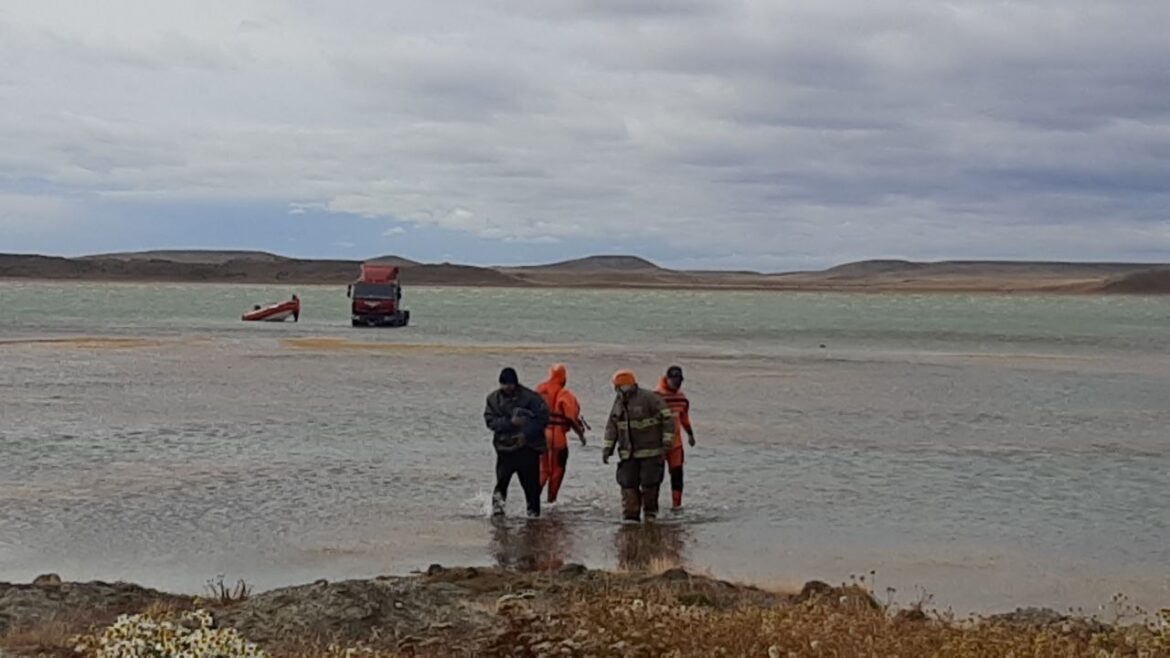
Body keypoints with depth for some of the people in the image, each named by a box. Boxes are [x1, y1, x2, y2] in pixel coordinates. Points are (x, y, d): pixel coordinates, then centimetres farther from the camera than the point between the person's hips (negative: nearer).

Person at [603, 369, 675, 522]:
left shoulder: (648, 398, -12)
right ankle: (631, 515, 6)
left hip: (650, 451, -5)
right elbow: (612, 426, 15)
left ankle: (650, 512, 20)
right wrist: (608, 448, 9)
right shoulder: (619, 402, 8)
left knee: (649, 482, 0)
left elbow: (668, 418, -12)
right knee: (627, 483, -1)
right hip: (628, 453, 5)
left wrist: (667, 441, -16)